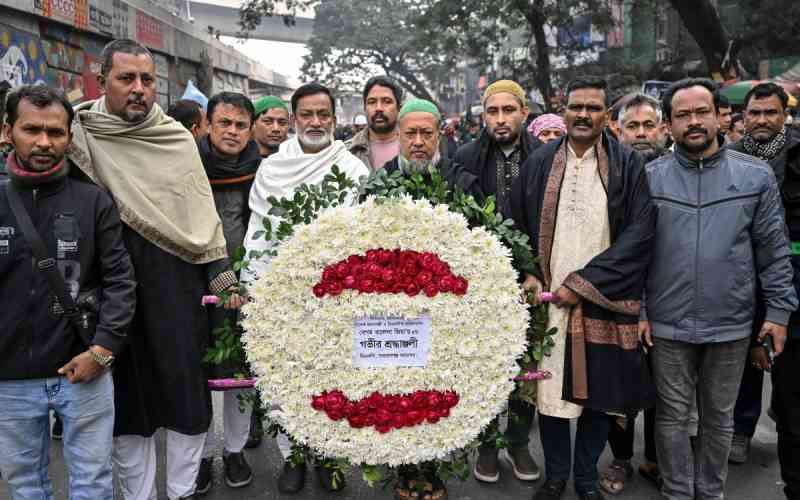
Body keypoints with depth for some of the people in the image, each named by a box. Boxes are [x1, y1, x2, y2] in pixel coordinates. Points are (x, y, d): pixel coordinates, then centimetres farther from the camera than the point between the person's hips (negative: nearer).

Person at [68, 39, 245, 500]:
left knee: (187, 387, 5)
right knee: (127, 393, 10)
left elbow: (203, 213, 5)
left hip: (177, 284, 0)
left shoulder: (177, 137, 3)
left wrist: (224, 281, 1)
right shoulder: (75, 134, 1)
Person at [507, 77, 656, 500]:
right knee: (551, 390, 7)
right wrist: (526, 274, -5)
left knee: (598, 394, 9)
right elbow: (514, 224, 10)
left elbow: (640, 231, -8)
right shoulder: (539, 163, 5)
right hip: (547, 298, 1)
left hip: (604, 302, -1)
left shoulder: (628, 164, -1)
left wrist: (585, 282, -13)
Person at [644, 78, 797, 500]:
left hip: (731, 323, 1)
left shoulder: (755, 175, -1)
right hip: (668, 324, 0)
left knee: (718, 417, 16)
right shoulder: (649, 178, -2)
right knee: (673, 416, 11)